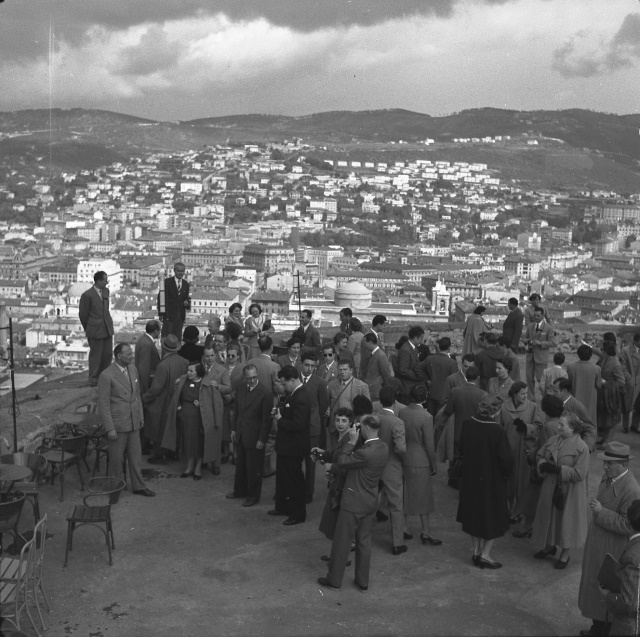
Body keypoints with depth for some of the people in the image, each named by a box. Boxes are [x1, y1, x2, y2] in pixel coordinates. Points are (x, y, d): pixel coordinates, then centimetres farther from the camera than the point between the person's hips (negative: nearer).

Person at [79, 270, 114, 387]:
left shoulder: (106, 291, 8)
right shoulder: (87, 295, -13)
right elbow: (82, 314, -4)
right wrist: (88, 329, 6)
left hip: (107, 329, 6)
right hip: (95, 331, -6)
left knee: (107, 354, 9)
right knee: (95, 355, 2)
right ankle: (93, 379, 13)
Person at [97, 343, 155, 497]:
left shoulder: (133, 369, 4)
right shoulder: (106, 376, -17)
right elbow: (103, 404, -15)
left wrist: (141, 415, 14)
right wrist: (110, 429, -16)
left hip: (134, 421, 6)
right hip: (118, 424, -6)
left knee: (135, 456, 13)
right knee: (117, 458, 8)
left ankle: (138, 486, 25)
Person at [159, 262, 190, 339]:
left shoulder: (186, 284, 11)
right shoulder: (167, 282, -4)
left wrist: (187, 303, -5)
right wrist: (161, 313, -10)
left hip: (180, 315, 4)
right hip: (169, 314, -4)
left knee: (177, 338, 6)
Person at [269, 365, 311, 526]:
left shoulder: (301, 399, -27)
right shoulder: (293, 393, 4)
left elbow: (298, 424, -32)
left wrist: (280, 419, -19)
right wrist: (280, 413, -3)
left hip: (294, 447, -10)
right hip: (286, 445, 10)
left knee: (294, 481, 5)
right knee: (282, 477, 23)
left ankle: (298, 514, 19)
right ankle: (282, 507, 39)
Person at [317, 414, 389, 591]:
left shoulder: (366, 452, -29)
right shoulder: (383, 448, -2)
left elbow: (342, 462, -18)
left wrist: (351, 442, -14)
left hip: (354, 503, -8)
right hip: (371, 502, 8)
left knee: (342, 541, 8)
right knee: (364, 541, 17)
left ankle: (334, 579, 20)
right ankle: (363, 581, 26)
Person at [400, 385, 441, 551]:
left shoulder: (402, 412, -5)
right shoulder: (426, 417, -21)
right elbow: (429, 445, -16)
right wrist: (434, 465, -3)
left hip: (404, 460, 5)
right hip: (420, 462, -5)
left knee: (405, 495, 17)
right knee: (423, 497, 7)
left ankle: (404, 528, 26)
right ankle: (425, 533, 16)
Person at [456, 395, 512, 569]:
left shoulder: (467, 424, -10)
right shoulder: (497, 431, -25)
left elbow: (461, 450, 2)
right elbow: (505, 459, -19)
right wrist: (506, 473, 1)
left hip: (470, 479, 5)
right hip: (492, 481, -5)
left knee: (474, 515, 20)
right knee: (493, 518, 12)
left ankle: (476, 551, 28)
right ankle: (485, 555, 14)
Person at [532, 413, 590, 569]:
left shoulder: (581, 447, -17)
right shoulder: (553, 440, 0)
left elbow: (579, 473, -20)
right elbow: (540, 456, 9)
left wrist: (558, 470, -25)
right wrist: (544, 465, -13)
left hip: (569, 491, -5)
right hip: (550, 487, 5)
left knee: (566, 520, 7)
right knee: (549, 516, 17)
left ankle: (565, 554, 24)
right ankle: (549, 546, 38)